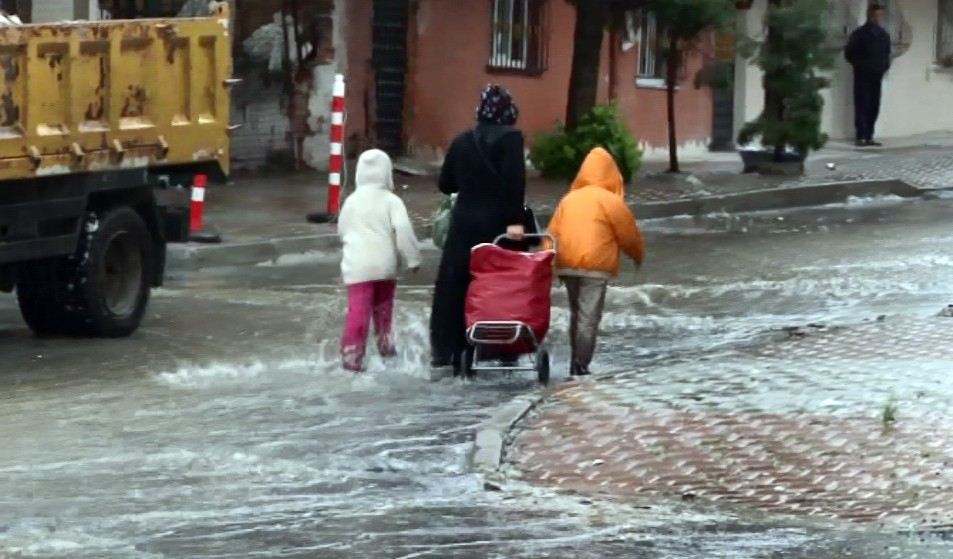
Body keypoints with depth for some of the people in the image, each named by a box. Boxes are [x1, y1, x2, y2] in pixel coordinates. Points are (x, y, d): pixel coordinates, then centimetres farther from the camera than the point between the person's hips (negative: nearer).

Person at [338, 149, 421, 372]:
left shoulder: (351, 200, 9)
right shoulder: (391, 201, -3)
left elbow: (342, 230, 20)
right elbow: (403, 230, -13)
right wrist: (412, 259, -5)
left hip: (357, 267, 1)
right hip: (384, 265, 0)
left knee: (358, 310, -7)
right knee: (382, 307, 21)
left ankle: (352, 355, -17)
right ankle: (385, 345, 33)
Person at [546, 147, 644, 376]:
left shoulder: (568, 199, 14)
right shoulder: (611, 201, -2)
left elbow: (552, 233, 10)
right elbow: (629, 235, 4)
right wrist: (639, 255, 23)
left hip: (566, 264, 6)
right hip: (595, 265, -6)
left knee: (576, 314, 19)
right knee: (589, 317, -5)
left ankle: (576, 363, 23)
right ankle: (580, 367, -10)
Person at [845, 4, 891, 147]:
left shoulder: (883, 35, 14)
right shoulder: (859, 34, -4)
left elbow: (887, 53, 24)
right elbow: (849, 53, -1)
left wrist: (885, 66, 10)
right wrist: (860, 65, -4)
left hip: (876, 76, 6)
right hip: (862, 75, -6)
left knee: (874, 107, 4)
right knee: (862, 105, -8)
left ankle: (869, 137, 8)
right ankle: (861, 137, -10)